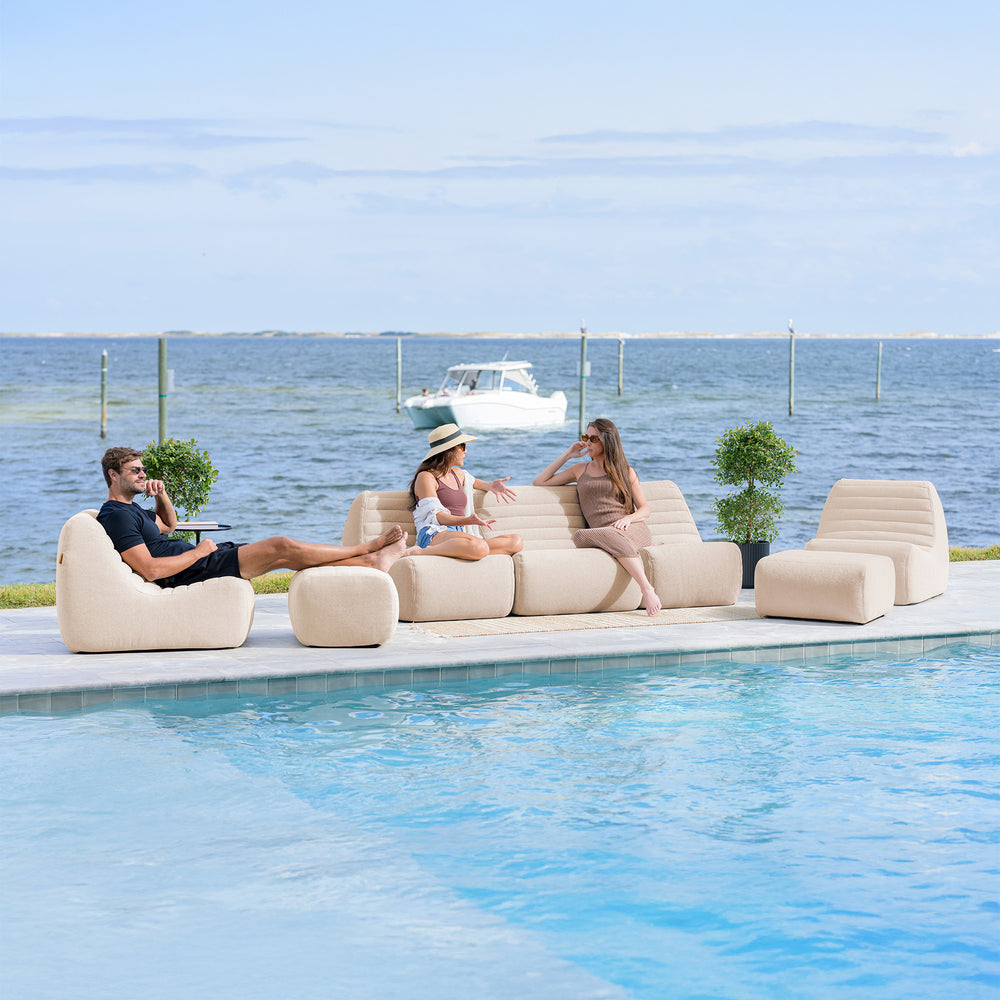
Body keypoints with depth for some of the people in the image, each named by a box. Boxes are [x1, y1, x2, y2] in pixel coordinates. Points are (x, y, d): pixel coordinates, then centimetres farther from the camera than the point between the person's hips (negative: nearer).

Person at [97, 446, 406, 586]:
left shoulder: (130, 509, 16)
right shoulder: (117, 516, -17)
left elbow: (168, 525, 34)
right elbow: (150, 569, -26)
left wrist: (161, 495, 12)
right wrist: (198, 552, -15)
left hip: (196, 558, 11)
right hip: (193, 573, -11)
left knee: (285, 556, 6)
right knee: (281, 546, -9)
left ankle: (371, 561, 7)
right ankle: (371, 549, 3)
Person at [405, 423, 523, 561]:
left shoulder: (457, 474, 28)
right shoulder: (426, 477, 2)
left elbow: (472, 481, 53)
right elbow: (435, 516, -10)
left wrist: (490, 486, 30)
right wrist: (468, 520, -25)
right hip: (434, 535, -8)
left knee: (516, 541, -15)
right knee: (479, 547, -41)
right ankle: (420, 552, -27)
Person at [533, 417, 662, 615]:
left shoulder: (626, 472, 20)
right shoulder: (580, 470, 27)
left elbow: (644, 509, 15)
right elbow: (539, 482, 23)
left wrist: (627, 518, -8)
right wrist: (567, 455, 19)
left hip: (632, 529, -2)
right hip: (603, 534, 2)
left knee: (610, 535, -41)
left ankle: (647, 588, -46)